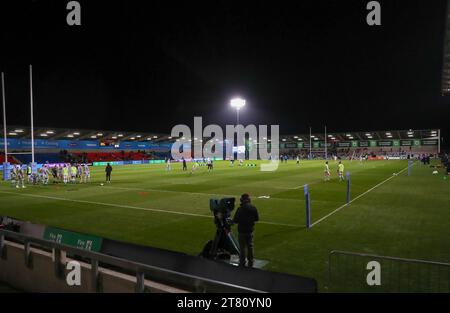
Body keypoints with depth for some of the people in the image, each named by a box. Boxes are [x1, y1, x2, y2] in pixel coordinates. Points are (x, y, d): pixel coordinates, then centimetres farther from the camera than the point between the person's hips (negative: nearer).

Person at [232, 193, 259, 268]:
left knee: (243, 247, 6)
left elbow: (235, 220, -17)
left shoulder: (240, 209, -19)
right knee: (250, 246, 16)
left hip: (242, 231, -4)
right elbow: (257, 219, 5)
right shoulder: (253, 208, -4)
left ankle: (242, 263, 13)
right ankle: (250, 262, 25)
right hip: (251, 230, 4)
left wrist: (233, 221, 4)